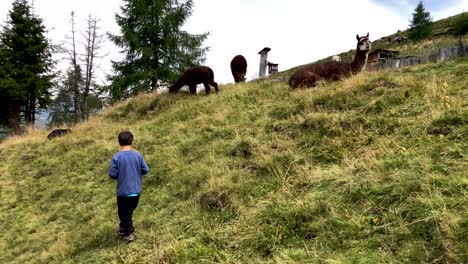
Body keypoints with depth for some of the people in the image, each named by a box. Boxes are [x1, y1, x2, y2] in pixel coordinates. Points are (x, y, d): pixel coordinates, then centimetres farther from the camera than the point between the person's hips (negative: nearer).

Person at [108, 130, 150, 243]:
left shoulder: (116, 157, -15)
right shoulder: (138, 155, -8)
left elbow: (112, 174, -12)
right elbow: (146, 170, -3)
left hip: (123, 191, -3)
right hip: (136, 190, 3)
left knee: (124, 212, 13)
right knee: (129, 211, 23)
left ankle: (128, 234, 17)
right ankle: (125, 228, 41)